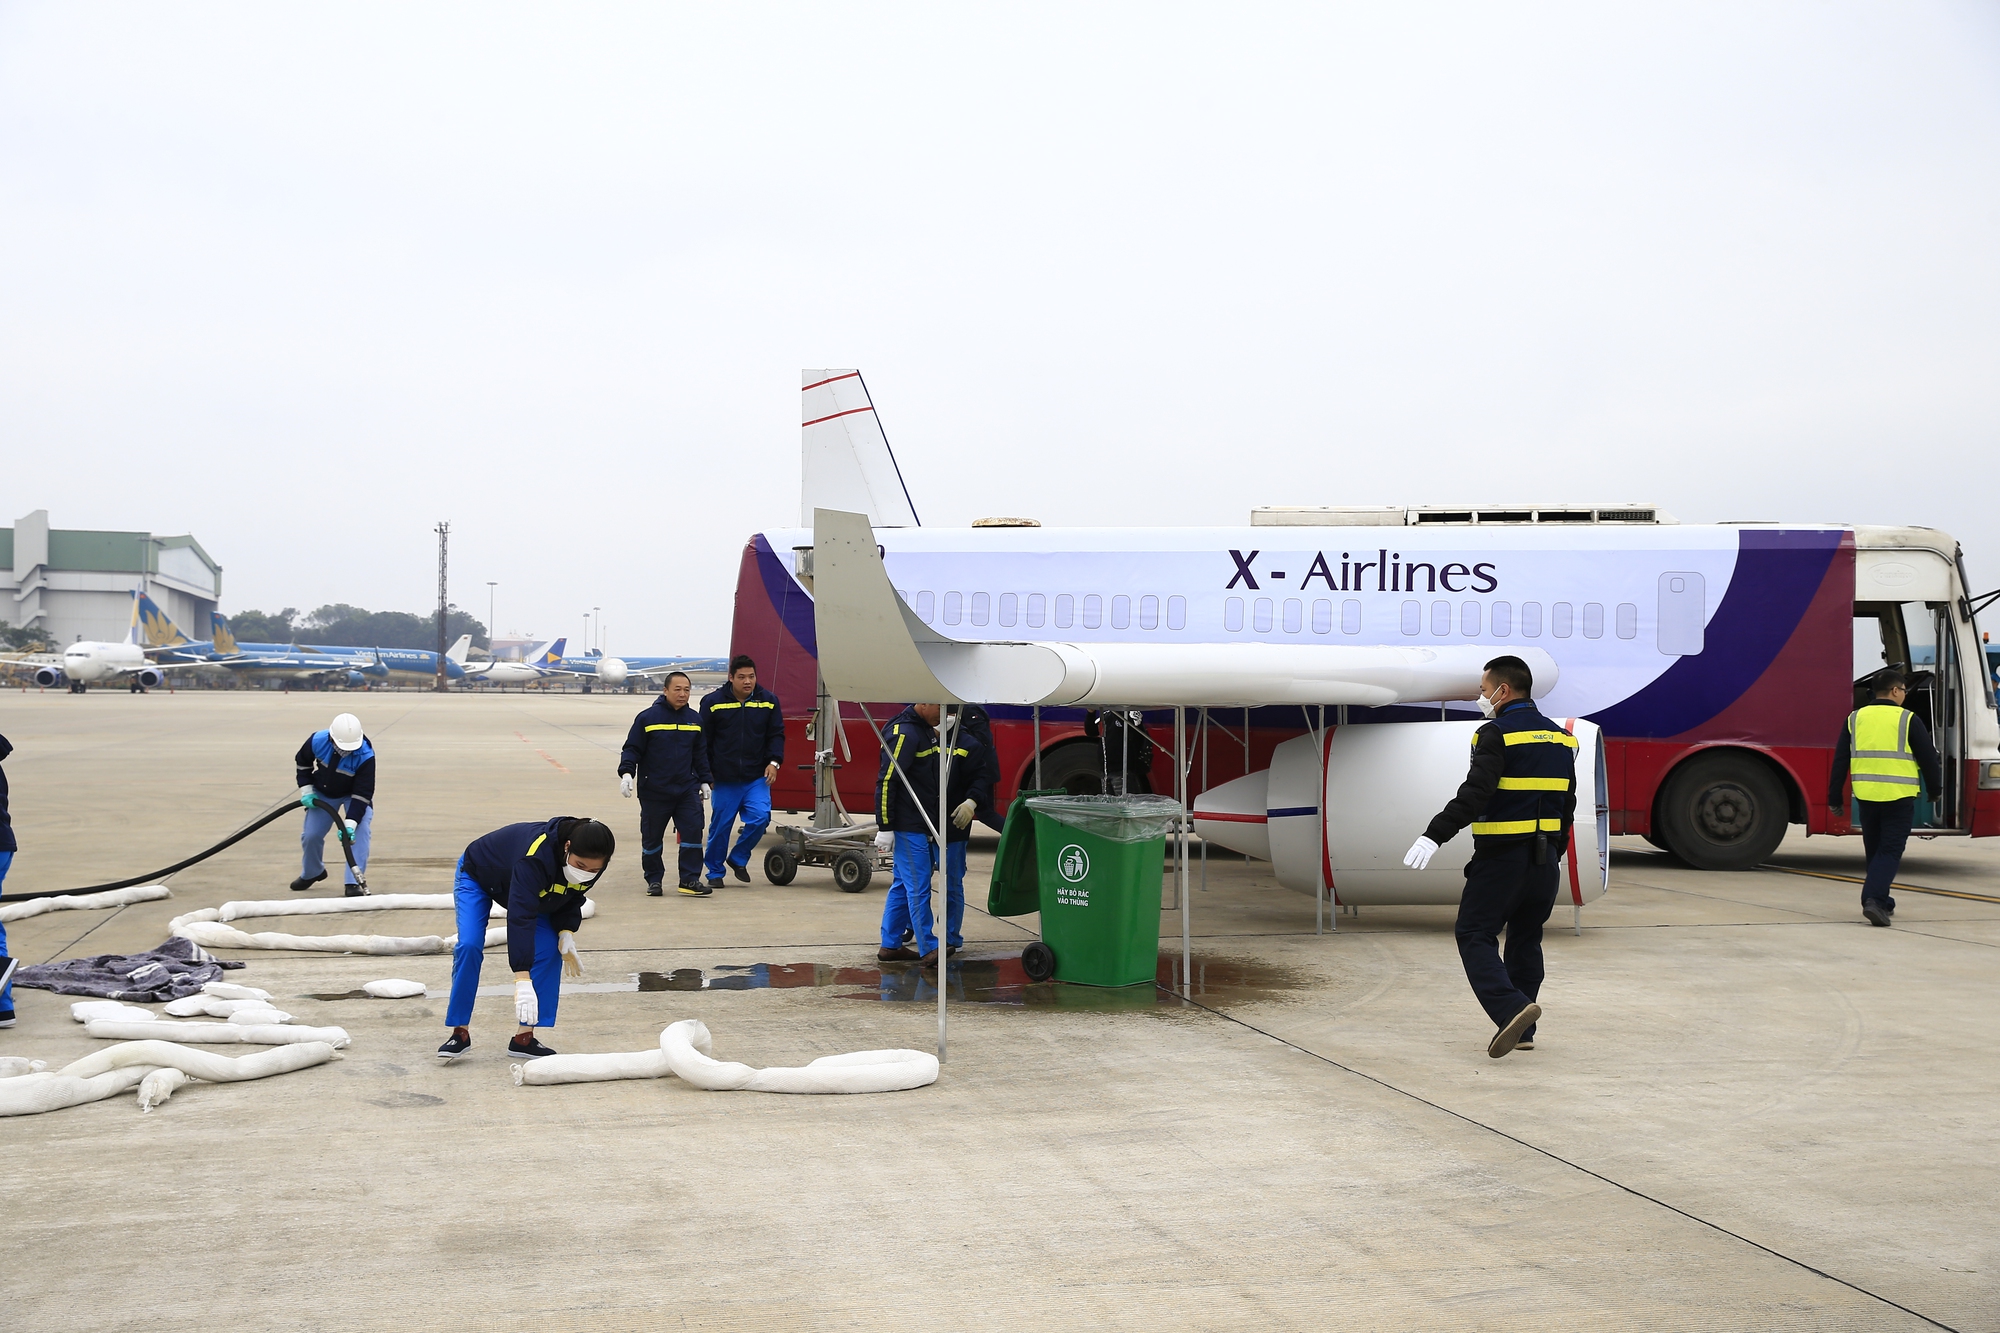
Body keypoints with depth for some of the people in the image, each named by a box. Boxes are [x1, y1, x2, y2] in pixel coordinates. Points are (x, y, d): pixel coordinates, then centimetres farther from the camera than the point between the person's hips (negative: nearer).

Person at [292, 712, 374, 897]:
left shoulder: (366, 756, -36)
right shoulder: (317, 741, -29)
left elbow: (362, 794, -32)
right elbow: (302, 762, -4)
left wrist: (350, 823, -40)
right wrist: (306, 790, -10)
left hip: (354, 795, -2)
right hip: (323, 794, 2)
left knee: (359, 831, -22)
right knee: (311, 835, 2)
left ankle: (354, 883, -17)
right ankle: (311, 873, 33)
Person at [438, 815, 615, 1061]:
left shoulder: (591, 862, -26)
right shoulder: (536, 856, -47)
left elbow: (572, 898, -6)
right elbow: (520, 916, -52)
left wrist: (566, 932, -26)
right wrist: (522, 982, -57)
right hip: (477, 876, -6)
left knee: (550, 950, -11)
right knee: (469, 946, -23)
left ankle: (524, 1038, -5)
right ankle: (460, 1033, -7)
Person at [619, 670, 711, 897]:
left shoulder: (695, 719, 8)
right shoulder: (647, 718, -6)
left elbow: (700, 753, 17)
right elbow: (632, 749, -5)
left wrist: (704, 780, 16)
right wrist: (626, 773, -18)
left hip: (687, 789, 3)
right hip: (654, 791, -3)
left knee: (692, 831, -5)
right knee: (652, 837, 5)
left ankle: (690, 879, 2)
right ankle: (654, 880, 19)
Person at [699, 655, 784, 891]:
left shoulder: (768, 701, 4)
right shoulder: (713, 703, -2)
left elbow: (776, 734, 9)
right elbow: (703, 741, 3)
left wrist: (774, 761, -6)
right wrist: (705, 775, 0)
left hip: (756, 778, 1)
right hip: (724, 780, -1)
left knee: (760, 817, -14)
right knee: (720, 826, 4)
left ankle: (738, 859, 10)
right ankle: (715, 872, 22)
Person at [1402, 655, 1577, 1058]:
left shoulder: (1496, 735, -12)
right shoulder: (1561, 738, 12)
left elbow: (1474, 794, -24)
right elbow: (1567, 803, 19)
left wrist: (1434, 836, -28)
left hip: (1502, 856, -7)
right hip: (1545, 857, 7)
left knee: (1475, 935, -2)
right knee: (1526, 939, 15)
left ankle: (1511, 1007, -21)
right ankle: (1521, 1031, 16)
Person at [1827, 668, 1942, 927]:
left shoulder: (1855, 719, 7)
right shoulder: (1908, 720, -4)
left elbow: (1840, 762, 7)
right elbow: (1928, 759, 2)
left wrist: (1835, 799, 11)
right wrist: (1935, 790, 18)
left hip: (1865, 796, 4)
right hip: (1899, 797, -4)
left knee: (1874, 851, 16)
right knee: (1890, 851, -2)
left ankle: (1882, 903, 24)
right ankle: (1874, 900, -19)